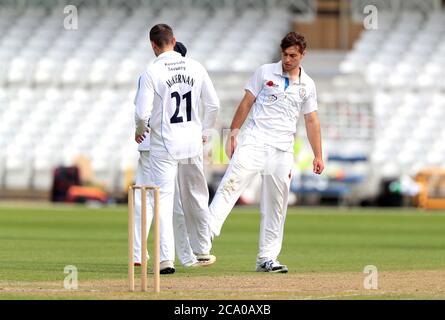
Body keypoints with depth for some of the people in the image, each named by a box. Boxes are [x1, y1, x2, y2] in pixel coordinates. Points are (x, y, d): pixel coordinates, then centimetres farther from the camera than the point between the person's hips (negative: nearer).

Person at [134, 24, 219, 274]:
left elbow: (142, 112, -15)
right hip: (192, 140, 4)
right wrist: (205, 132, 17)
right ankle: (202, 250, 30)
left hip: (164, 143, -4)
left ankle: (167, 258, -11)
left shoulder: (152, 73, -11)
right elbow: (213, 104, 3)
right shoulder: (195, 68, 1)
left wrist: (140, 130, 6)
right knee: (196, 196, 18)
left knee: (164, 199, -3)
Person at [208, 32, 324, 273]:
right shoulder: (265, 73, 3)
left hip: (283, 150, 3)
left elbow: (311, 121, 15)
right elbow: (246, 103, 4)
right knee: (231, 184, -20)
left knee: (276, 205, 4)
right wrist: (233, 134, -3)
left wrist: (318, 155, 10)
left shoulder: (307, 85, 11)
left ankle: (267, 258, 11)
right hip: (254, 142, -3)